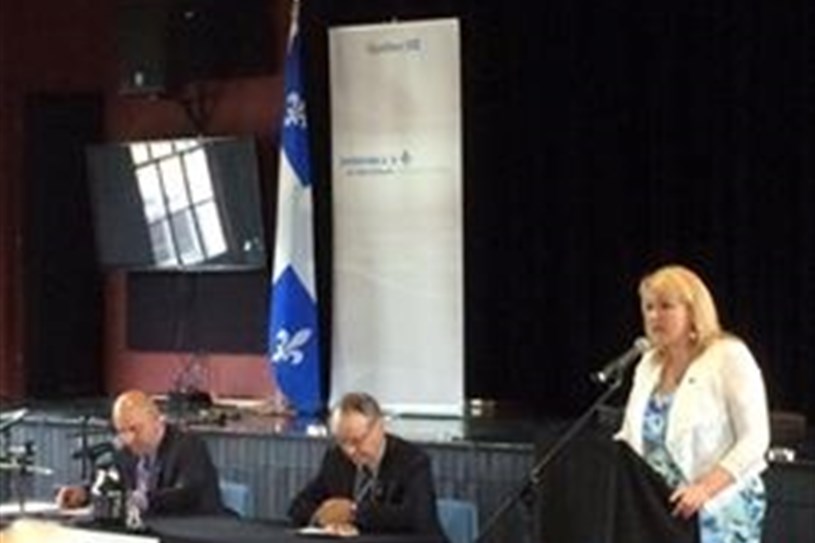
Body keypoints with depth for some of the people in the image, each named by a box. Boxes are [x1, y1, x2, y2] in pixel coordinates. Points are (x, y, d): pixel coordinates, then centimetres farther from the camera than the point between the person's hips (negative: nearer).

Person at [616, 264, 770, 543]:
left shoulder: (730, 357, -5)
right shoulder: (649, 364, 14)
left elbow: (754, 440, -11)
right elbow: (631, 436, 20)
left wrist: (704, 488, -23)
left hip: (718, 513, -6)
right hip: (657, 512, 6)